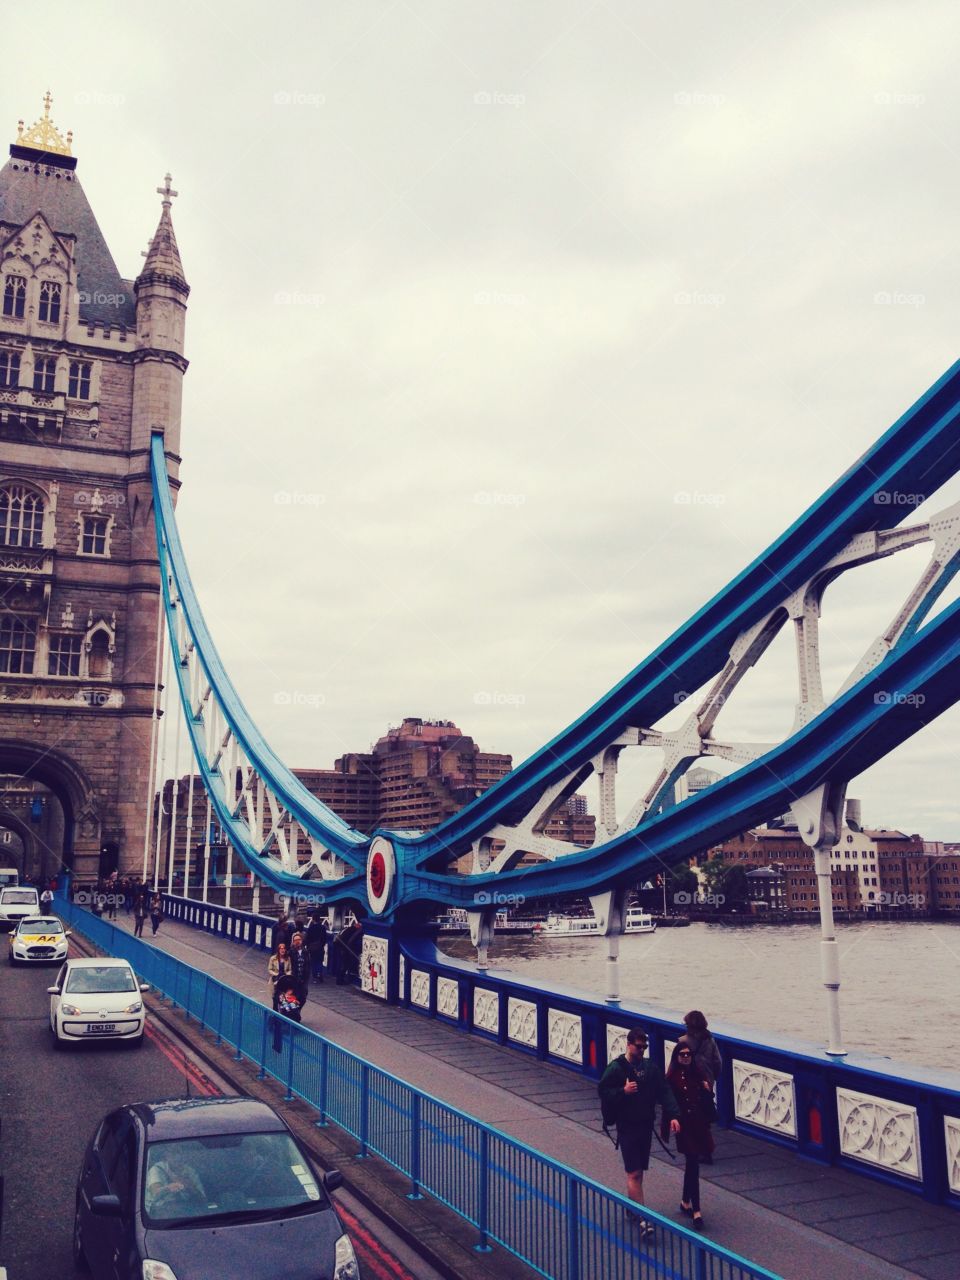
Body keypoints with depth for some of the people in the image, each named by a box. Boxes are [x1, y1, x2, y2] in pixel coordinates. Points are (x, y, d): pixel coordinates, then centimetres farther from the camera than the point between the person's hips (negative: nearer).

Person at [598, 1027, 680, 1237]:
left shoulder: (650, 1067, 4)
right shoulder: (616, 1068, -10)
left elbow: (664, 1092, 2)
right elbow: (604, 1092, -8)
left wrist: (673, 1115, -10)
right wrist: (623, 1091, -22)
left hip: (646, 1125, 5)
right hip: (627, 1126, -5)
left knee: (639, 1171, 15)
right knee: (634, 1174, -7)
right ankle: (642, 1218, -7)